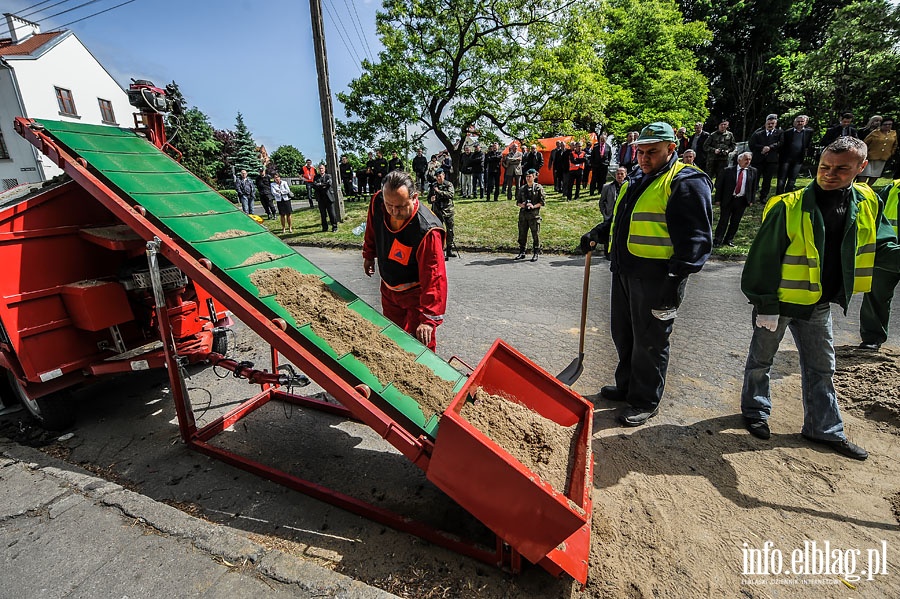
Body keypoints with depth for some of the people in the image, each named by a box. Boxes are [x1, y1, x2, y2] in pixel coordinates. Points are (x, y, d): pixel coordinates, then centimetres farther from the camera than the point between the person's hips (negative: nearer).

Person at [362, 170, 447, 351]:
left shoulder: (427, 231, -35)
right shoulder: (377, 203, -18)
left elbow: (434, 278, -32)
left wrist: (429, 318, -34)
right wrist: (368, 255, 20)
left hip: (415, 294, -6)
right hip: (388, 289, 6)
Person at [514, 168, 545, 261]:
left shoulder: (539, 187, 1)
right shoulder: (522, 188, 13)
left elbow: (543, 201, -2)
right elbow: (518, 201, 16)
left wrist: (534, 206, -16)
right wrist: (521, 205, -6)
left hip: (534, 214, -4)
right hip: (523, 213, 4)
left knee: (535, 234, -1)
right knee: (522, 234, 7)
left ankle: (535, 254, 8)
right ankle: (522, 253, 17)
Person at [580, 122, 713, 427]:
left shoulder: (686, 181, -10)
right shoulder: (636, 179, 17)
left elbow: (696, 238, -16)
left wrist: (676, 277, -22)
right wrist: (599, 232, 15)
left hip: (656, 277, -8)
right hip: (624, 272, 9)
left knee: (649, 342, 3)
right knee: (623, 334, 18)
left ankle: (646, 402, 21)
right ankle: (626, 386, 37)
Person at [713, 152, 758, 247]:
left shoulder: (753, 172, 6)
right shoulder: (728, 170, -3)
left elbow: (754, 187, 11)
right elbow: (719, 185, -1)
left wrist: (751, 200, 4)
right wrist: (718, 199, -5)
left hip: (742, 201, 3)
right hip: (727, 199, -3)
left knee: (735, 221, 8)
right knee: (723, 220, -2)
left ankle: (729, 240, 19)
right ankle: (717, 241, 5)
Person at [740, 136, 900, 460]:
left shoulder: (866, 203, 0)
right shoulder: (790, 206, -19)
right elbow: (764, 258, -17)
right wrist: (764, 304, -16)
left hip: (820, 304, 6)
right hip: (780, 301, -5)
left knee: (821, 367, 17)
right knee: (761, 359, 10)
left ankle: (825, 429, 32)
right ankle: (755, 411, 32)